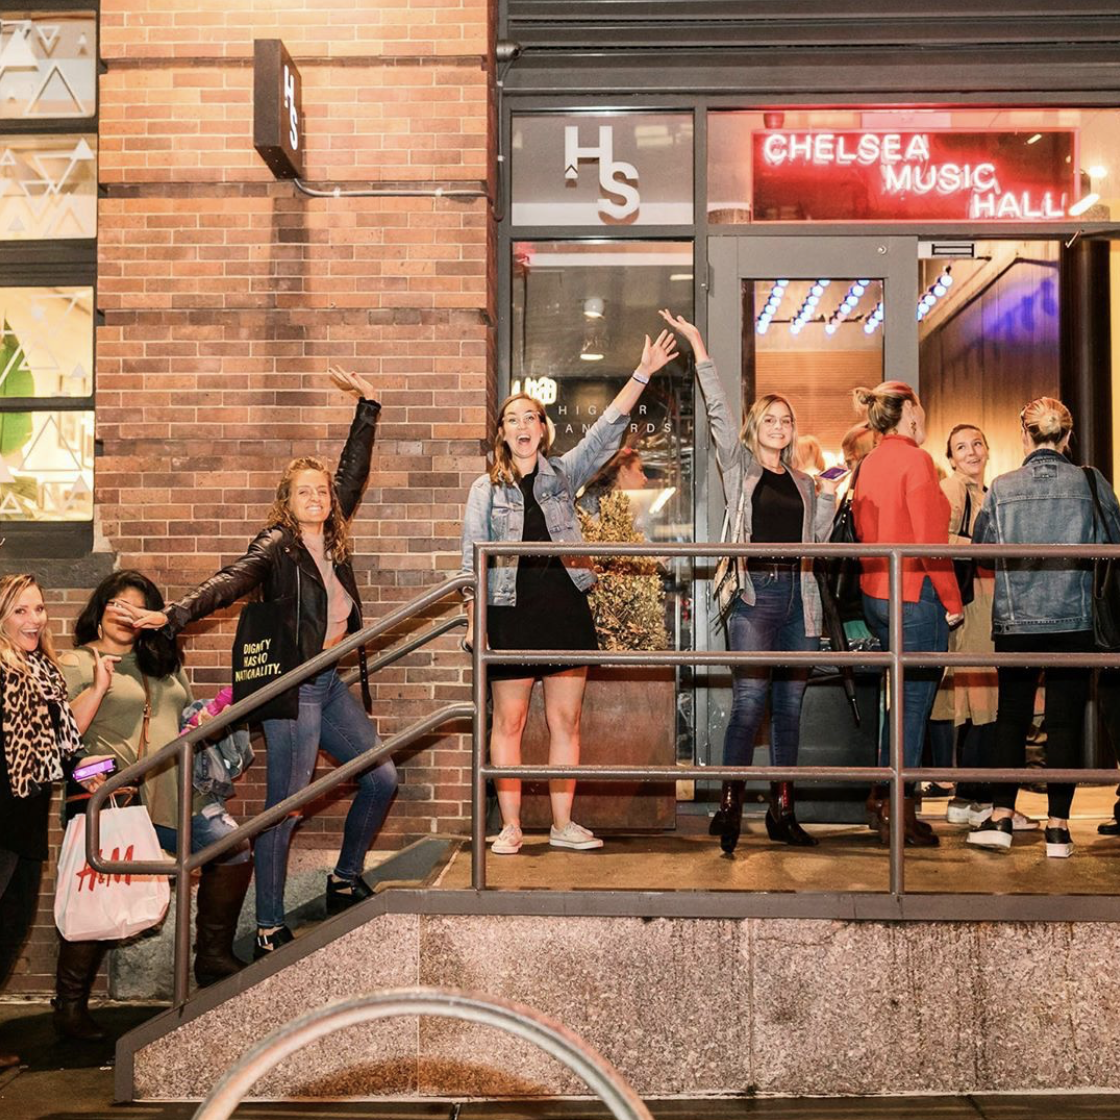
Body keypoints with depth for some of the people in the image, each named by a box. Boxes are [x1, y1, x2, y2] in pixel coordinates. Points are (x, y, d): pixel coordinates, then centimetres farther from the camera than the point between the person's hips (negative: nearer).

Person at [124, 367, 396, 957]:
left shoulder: (330, 535, 10)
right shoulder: (277, 544, -9)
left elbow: (354, 470, 19)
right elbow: (230, 582, -25)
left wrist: (367, 405, 22)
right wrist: (173, 615, -40)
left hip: (329, 682, 8)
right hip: (293, 685, -8)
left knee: (381, 777, 12)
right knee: (284, 806, -7)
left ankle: (345, 881, 29)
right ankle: (269, 930, 0)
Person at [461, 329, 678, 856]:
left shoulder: (563, 473, 9)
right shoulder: (486, 487, 6)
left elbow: (605, 432, -3)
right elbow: (472, 556, 4)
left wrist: (642, 374, -13)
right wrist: (473, 620, -5)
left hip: (566, 607, 2)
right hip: (511, 611, -1)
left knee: (566, 719, 6)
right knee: (509, 721, 3)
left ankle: (563, 824, 15)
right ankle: (510, 827, 12)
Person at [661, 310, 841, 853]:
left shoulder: (801, 481, 18)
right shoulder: (739, 466, 7)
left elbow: (816, 539, 13)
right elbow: (718, 412, -2)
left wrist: (828, 494, 3)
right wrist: (700, 351, -5)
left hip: (796, 595, 5)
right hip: (754, 594, -4)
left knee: (790, 706, 6)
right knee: (748, 701, -12)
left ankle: (782, 811, 13)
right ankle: (729, 810, -6)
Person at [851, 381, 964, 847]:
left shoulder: (869, 463, 11)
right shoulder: (915, 460, -13)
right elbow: (930, 540, -17)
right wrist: (953, 602, -10)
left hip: (875, 594, 8)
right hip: (915, 596, -8)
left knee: (902, 696, 18)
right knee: (914, 703, 0)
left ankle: (882, 799, 23)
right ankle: (898, 812, 6)